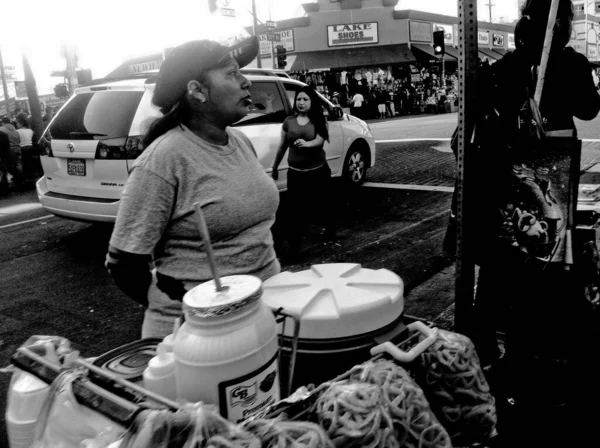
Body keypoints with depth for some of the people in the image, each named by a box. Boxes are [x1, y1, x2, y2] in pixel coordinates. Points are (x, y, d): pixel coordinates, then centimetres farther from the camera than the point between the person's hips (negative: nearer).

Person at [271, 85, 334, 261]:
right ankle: (294, 247, 0)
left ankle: (330, 230, 45)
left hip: (318, 171, 0)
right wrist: (275, 167, 18)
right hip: (295, 172, 1)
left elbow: (320, 140, -17)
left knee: (322, 204, 16)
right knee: (297, 210, -4)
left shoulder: (319, 120, -1)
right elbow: (282, 146, 12)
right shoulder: (289, 121, 4)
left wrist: (307, 144, -39)